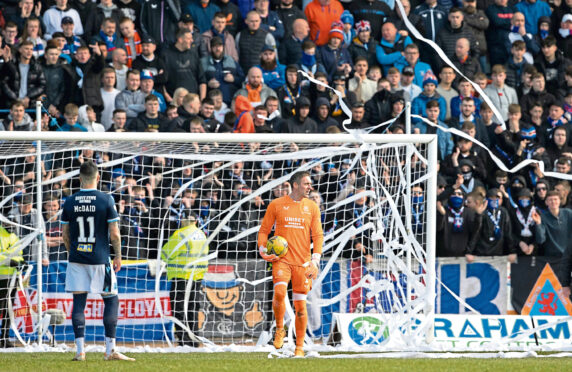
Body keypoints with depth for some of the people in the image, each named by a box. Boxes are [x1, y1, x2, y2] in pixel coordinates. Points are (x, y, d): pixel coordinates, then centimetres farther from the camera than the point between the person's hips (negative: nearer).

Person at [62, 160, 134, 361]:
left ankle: (80, 350, 2)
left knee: (78, 302, 6)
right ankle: (110, 350, 4)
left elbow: (65, 235, 7)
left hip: (77, 260, 2)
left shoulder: (70, 202, 1)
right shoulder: (106, 200, -7)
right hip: (99, 259, -2)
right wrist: (118, 256, 6)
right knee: (111, 300, 8)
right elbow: (114, 233, -7)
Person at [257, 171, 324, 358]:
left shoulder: (312, 207, 8)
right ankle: (279, 329, -2)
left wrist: (315, 260, -5)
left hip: (303, 262, 2)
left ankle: (299, 347, 12)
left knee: (300, 305, 1)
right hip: (281, 259, -2)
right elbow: (264, 230, 10)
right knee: (279, 291, -26)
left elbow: (318, 235, 7)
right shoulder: (276, 205, 4)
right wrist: (263, 250, -7)